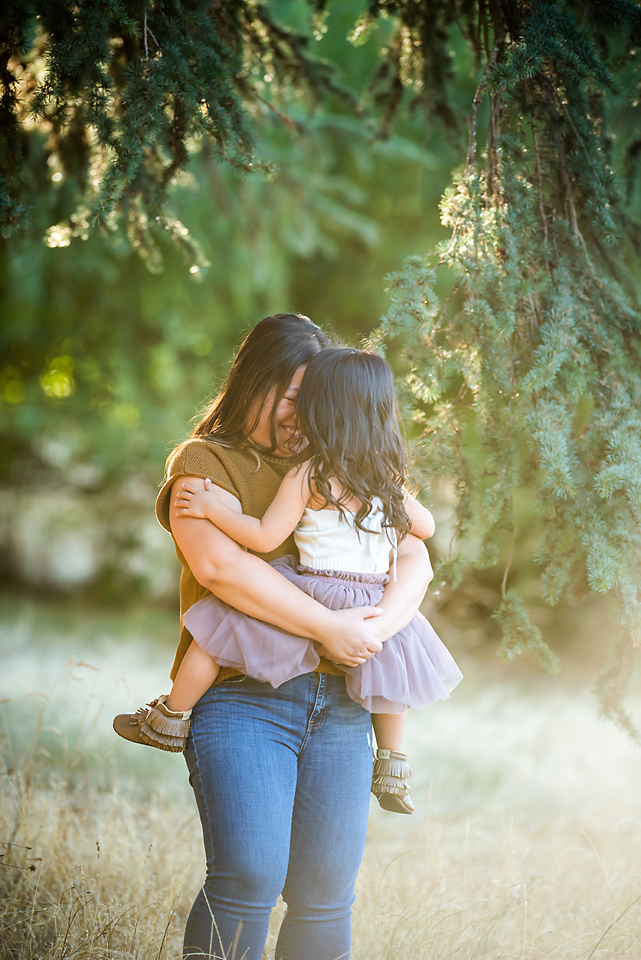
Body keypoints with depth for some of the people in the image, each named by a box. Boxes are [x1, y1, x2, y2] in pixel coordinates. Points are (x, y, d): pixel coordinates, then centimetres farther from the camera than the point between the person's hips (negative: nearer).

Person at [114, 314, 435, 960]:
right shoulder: (205, 462, 4)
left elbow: (413, 557, 14)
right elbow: (218, 563, -15)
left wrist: (384, 618, -9)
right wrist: (326, 627, -18)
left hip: (339, 704, 5)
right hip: (242, 696, -5)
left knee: (326, 893, 2)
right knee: (248, 876, -19)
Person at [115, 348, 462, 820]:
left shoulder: (306, 478, -11)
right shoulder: (389, 480, 5)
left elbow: (264, 537, -14)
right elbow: (427, 527, 18)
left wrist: (213, 508, -5)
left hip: (311, 597, -5)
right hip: (372, 606, 5)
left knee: (216, 627, 8)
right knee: (387, 658, 31)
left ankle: (170, 720, 18)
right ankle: (392, 768, 32)